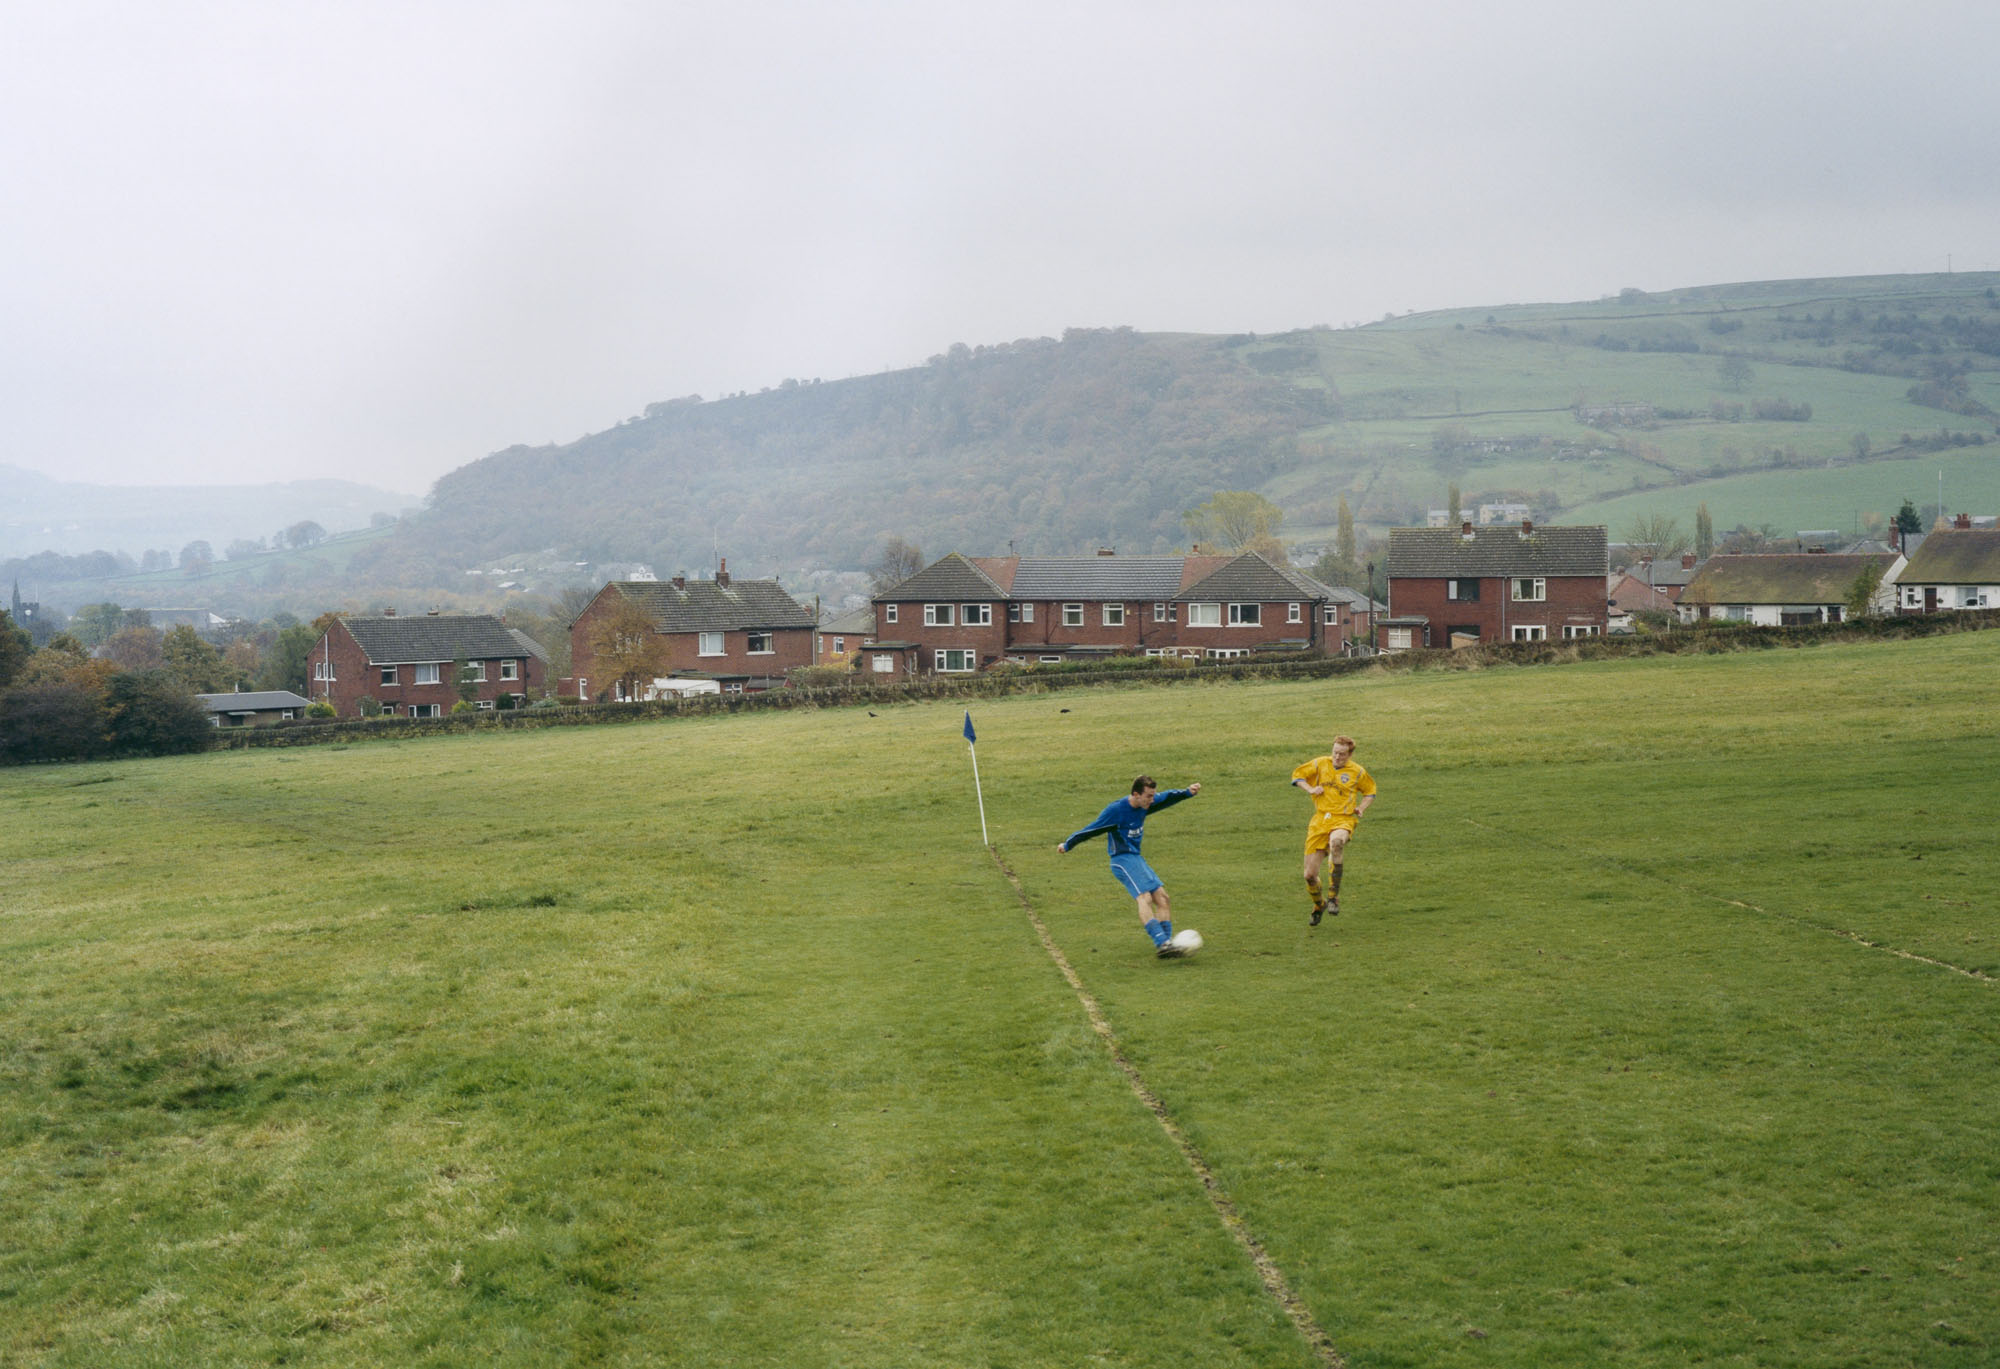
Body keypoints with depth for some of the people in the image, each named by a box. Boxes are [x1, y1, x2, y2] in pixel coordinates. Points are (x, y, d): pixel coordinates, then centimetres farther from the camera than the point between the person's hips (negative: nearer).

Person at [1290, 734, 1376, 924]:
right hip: (1320, 821, 3)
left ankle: (1333, 896, -32)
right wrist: (1310, 789, -1)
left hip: (1343, 820, -2)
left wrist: (1361, 808, 5)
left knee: (1336, 841, -42)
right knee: (1310, 875, -2)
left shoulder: (1357, 772, 5)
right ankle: (1318, 905, 33)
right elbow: (1297, 775, 17)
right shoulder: (1320, 763, 6)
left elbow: (1370, 791, 23)